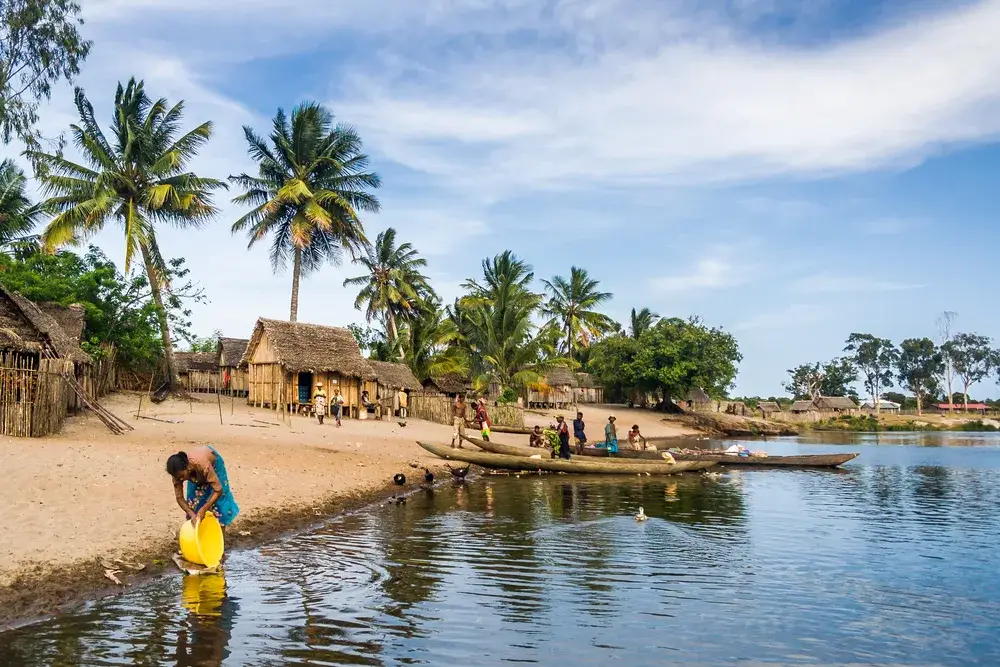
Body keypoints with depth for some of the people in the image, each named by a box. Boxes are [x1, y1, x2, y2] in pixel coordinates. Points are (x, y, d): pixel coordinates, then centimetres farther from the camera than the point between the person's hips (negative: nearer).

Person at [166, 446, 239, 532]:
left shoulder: (203, 465, -45)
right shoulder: (178, 471, -31)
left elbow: (218, 490, -37)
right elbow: (179, 498, -21)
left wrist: (203, 510, -40)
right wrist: (192, 514, -34)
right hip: (196, 472, 4)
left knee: (218, 504, -5)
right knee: (194, 501, -3)